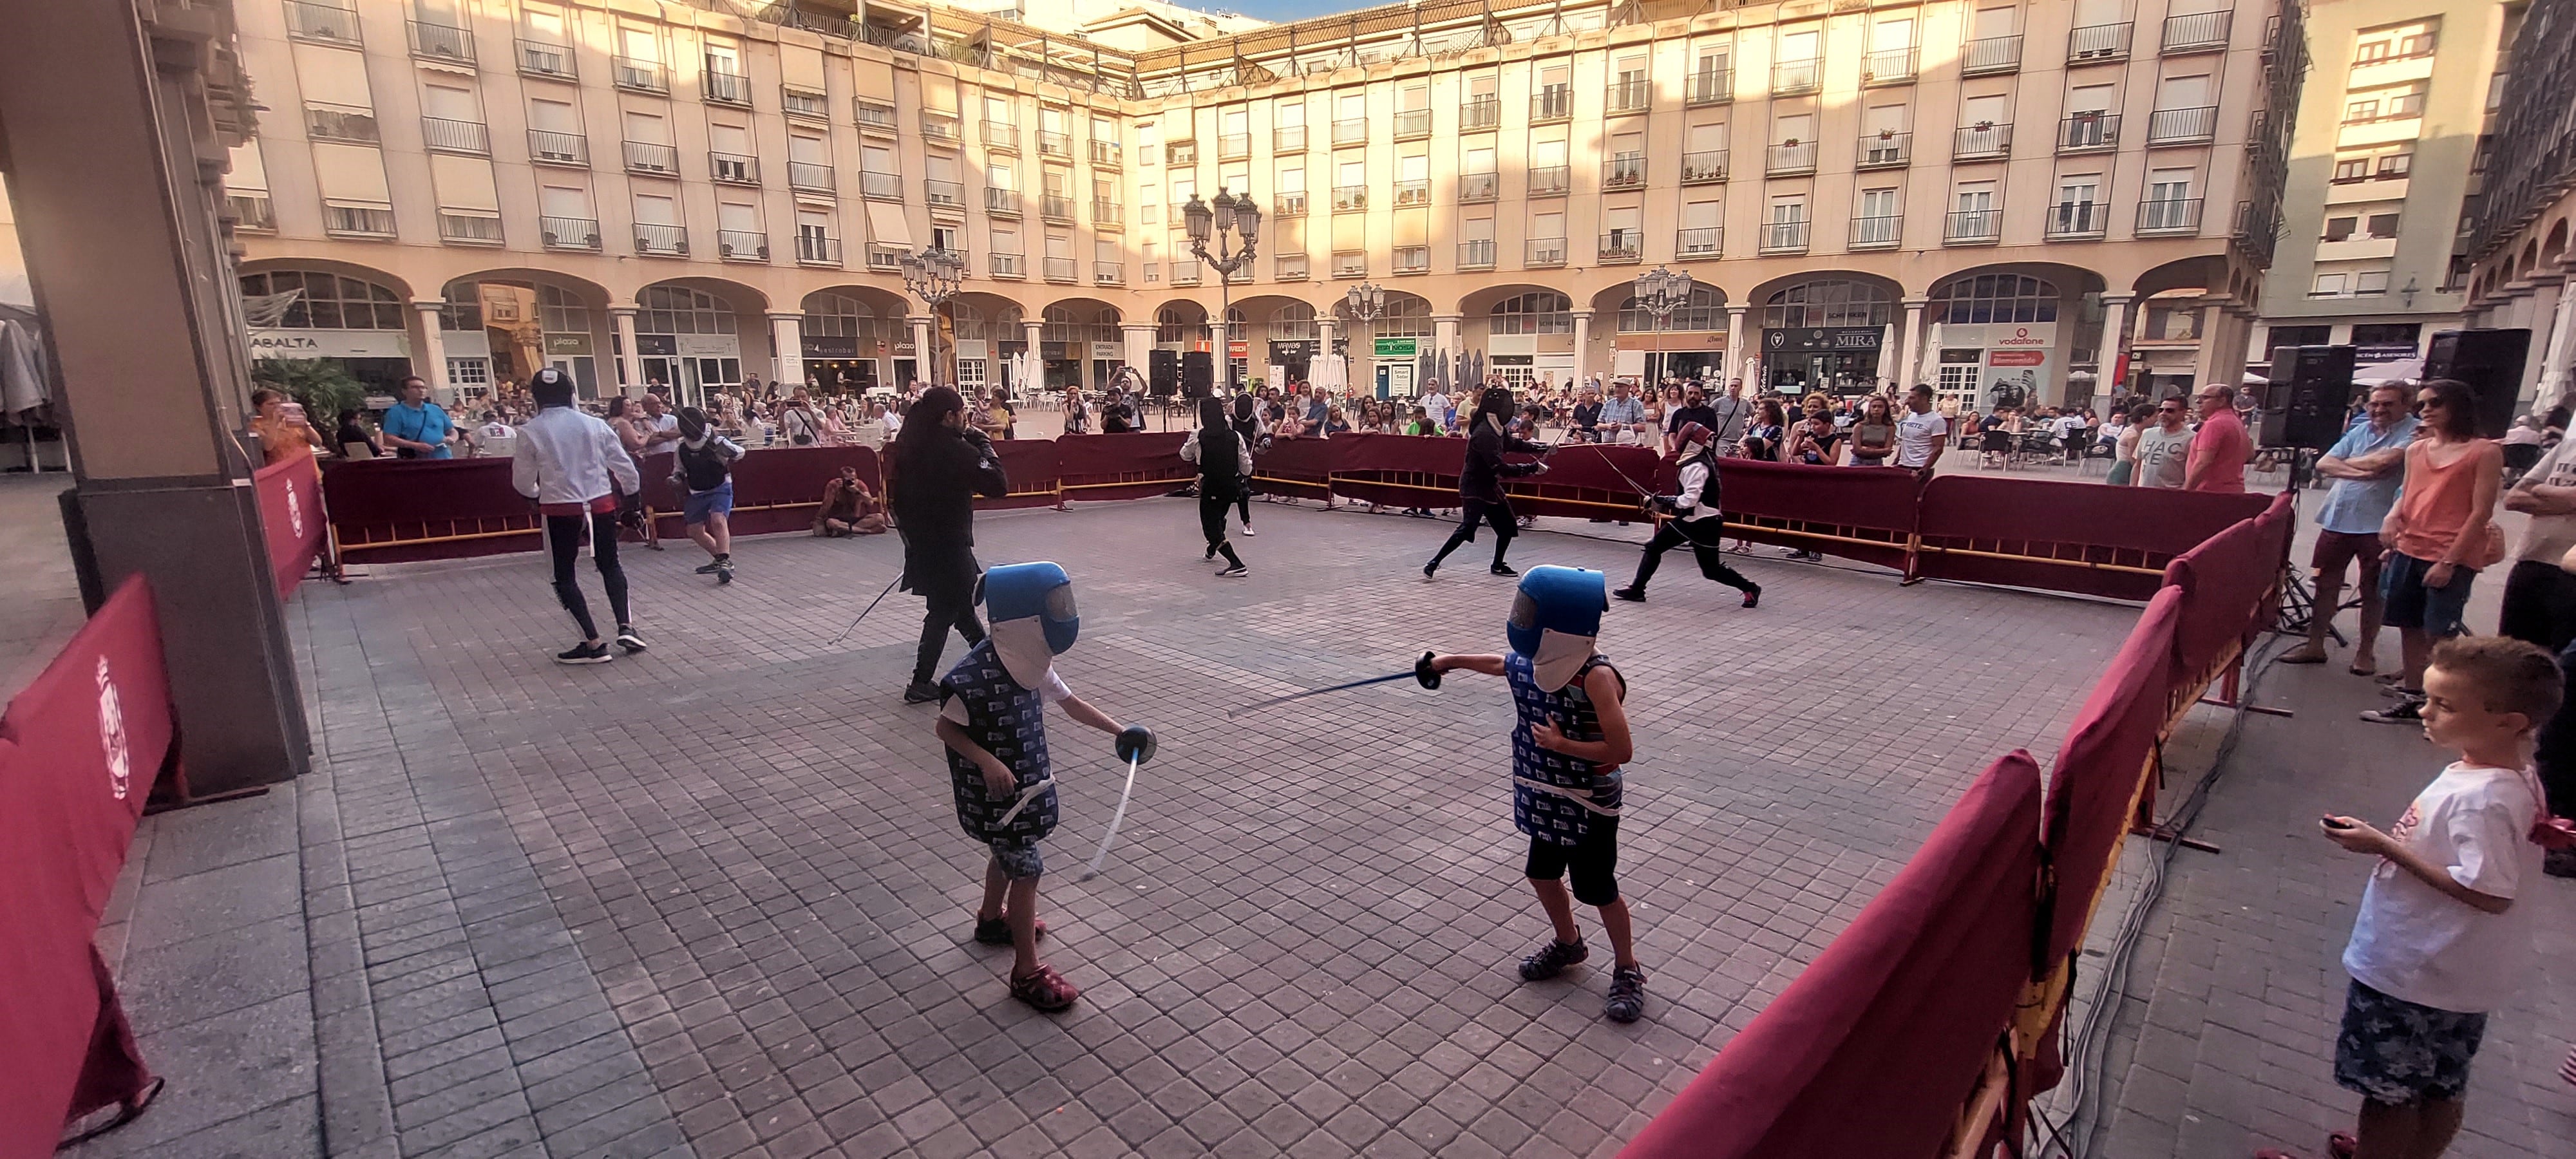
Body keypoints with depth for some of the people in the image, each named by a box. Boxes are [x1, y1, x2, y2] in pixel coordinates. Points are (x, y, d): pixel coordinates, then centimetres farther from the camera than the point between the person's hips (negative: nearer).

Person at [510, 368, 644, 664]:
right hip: (601, 505, 2)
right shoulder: (594, 425, -2)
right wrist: (631, 489, 23)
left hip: (560, 510, -2)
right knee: (610, 566, 21)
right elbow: (624, 466, 2)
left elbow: (523, 482, 2)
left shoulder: (530, 431, -5)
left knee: (564, 576, 11)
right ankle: (625, 627, 3)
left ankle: (593, 644, 3)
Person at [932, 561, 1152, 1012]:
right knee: (1027, 869, -4)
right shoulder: (976, 674, -28)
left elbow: (1070, 702, 7)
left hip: (1026, 779, 9)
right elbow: (944, 727, -17)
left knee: (1008, 853, 27)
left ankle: (992, 919, 53)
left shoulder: (1030, 663, -4)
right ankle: (1027, 971, 8)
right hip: (995, 789, -9)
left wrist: (1118, 730, 0)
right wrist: (988, 762, -28)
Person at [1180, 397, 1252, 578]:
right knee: (1218, 518, 30)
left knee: (1212, 528, 0)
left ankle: (1236, 564, -19)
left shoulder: (1198, 436, -13)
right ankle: (1212, 549, 57)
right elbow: (1246, 467, -3)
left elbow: (1185, 456, 6)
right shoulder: (1235, 437, -7)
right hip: (1231, 486, 4)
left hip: (1210, 488, -4)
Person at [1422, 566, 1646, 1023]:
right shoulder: (1536, 662, -5)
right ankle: (1568, 944, 47)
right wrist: (1452, 660, 30)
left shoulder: (1596, 677, -28)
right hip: (1547, 800, 8)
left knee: (1598, 889, 8)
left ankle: (1627, 969, 32)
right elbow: (1499, 664, 19)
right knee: (1542, 875, 21)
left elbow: (1621, 750, -30)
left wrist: (1561, 744, -24)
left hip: (1589, 806, -8)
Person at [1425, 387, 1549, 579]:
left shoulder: (1495, 430, 3)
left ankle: (1497, 565, 29)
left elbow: (1514, 444, 24)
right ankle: (1433, 564, -19)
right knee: (1468, 528, -23)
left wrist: (1541, 448, 15)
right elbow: (1501, 468, -30)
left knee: (1509, 526, 14)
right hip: (1474, 487, -10)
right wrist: (1533, 468, -27)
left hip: (1488, 486, 10)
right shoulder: (1484, 434, -25)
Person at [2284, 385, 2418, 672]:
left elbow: (2386, 461, -19)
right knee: (2326, 584, 9)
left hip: (2378, 524, -5)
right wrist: (2362, 472, -13)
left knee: (2372, 591, 7)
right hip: (2337, 518, 5)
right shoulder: (2360, 430, 12)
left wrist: (2346, 462, -2)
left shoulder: (2414, 431, -5)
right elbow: (2323, 464, 3)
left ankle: (2365, 651, 19)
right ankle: (2315, 645, 18)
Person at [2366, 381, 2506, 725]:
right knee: (2409, 627, 10)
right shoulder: (2416, 450, 12)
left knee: (2438, 635, -5)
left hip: (2451, 559, -5)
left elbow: (2481, 512, -8)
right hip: (2408, 552, 5)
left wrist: (2449, 560, -14)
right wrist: (2392, 518, -1)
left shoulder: (2484, 452, -4)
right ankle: (2411, 700, 19)